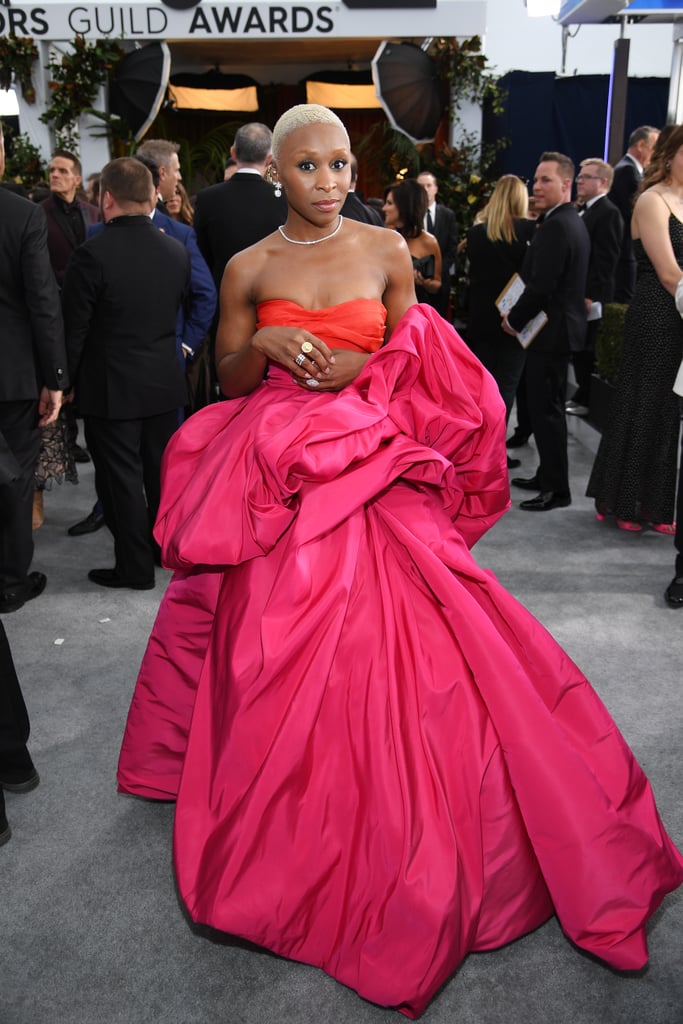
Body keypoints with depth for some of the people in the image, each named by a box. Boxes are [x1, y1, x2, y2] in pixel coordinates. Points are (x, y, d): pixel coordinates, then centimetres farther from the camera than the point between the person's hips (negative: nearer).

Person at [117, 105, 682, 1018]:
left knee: (382, 641, -7)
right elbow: (230, 383, 9)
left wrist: (364, 366, -11)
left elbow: (416, 368, 8)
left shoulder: (386, 250, 5)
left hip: (369, 468, 0)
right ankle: (286, 820, 24)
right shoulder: (249, 268, 5)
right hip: (274, 477, 1)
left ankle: (391, 834, 15)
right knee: (276, 647, 1)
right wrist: (263, 346, -10)